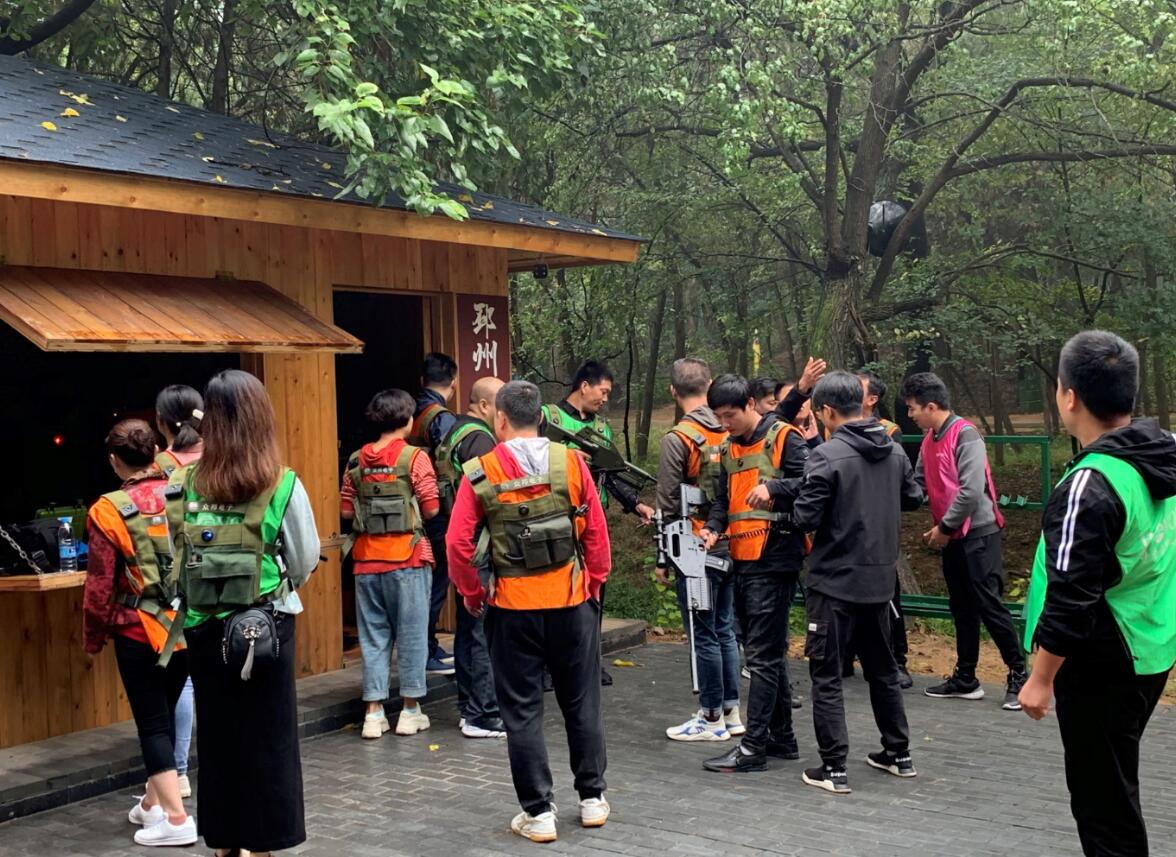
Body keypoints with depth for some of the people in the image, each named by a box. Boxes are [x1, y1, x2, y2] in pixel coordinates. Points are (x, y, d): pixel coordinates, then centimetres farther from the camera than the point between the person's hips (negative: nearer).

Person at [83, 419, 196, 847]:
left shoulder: (109, 511, -12)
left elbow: (100, 586, -8)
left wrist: (93, 637, 5)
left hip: (140, 631, -4)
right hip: (187, 627, 4)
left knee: (152, 722, 4)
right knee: (164, 714, 18)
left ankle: (176, 818, -1)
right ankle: (153, 802, 31)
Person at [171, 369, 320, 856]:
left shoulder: (183, 487, -5)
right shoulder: (283, 487, -13)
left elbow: (180, 559, 2)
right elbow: (306, 564, -3)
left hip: (203, 630, 3)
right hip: (266, 627, -3)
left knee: (215, 737, 16)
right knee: (267, 741, 9)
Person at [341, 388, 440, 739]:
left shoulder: (357, 460, 3)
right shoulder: (415, 457, -9)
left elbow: (346, 510, 4)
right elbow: (431, 509, -10)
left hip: (367, 558, 4)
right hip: (407, 558, -4)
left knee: (373, 634, 10)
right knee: (411, 633, 7)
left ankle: (374, 712, 11)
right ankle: (410, 710, 13)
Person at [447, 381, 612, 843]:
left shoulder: (480, 473, -7)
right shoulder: (571, 463, -4)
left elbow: (457, 544, -9)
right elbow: (597, 532, -2)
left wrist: (473, 594, 5)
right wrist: (594, 584, 10)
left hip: (513, 606, -2)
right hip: (571, 600, 2)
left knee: (523, 710, 8)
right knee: (581, 702, 15)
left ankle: (538, 812, 11)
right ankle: (592, 798, 25)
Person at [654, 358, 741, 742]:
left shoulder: (678, 439, -13)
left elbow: (668, 505, -12)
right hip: (730, 546, 6)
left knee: (704, 635, 2)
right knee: (725, 630, 15)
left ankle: (711, 718, 9)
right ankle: (731, 711, 23)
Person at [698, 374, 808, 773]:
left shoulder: (784, 438, -8)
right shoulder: (730, 447, 16)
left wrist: (773, 487, -30)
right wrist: (713, 527, 0)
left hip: (774, 560, -9)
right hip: (742, 561, 9)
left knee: (763, 657, -6)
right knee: (767, 654, 15)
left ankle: (753, 748, -2)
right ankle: (782, 737, 24)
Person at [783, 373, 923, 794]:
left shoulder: (827, 455, -17)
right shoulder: (895, 451, 3)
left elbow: (806, 518, -17)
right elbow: (914, 498, 15)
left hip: (834, 582, -6)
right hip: (879, 579, 6)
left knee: (826, 675, 3)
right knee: (883, 668, 20)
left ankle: (834, 768, 3)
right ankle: (899, 754, 29)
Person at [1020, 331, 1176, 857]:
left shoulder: (1089, 486, -25)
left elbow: (1071, 599, -24)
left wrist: (1041, 679, -14)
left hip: (1101, 664, -8)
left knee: (1100, 799, 4)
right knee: (1115, 786, 22)